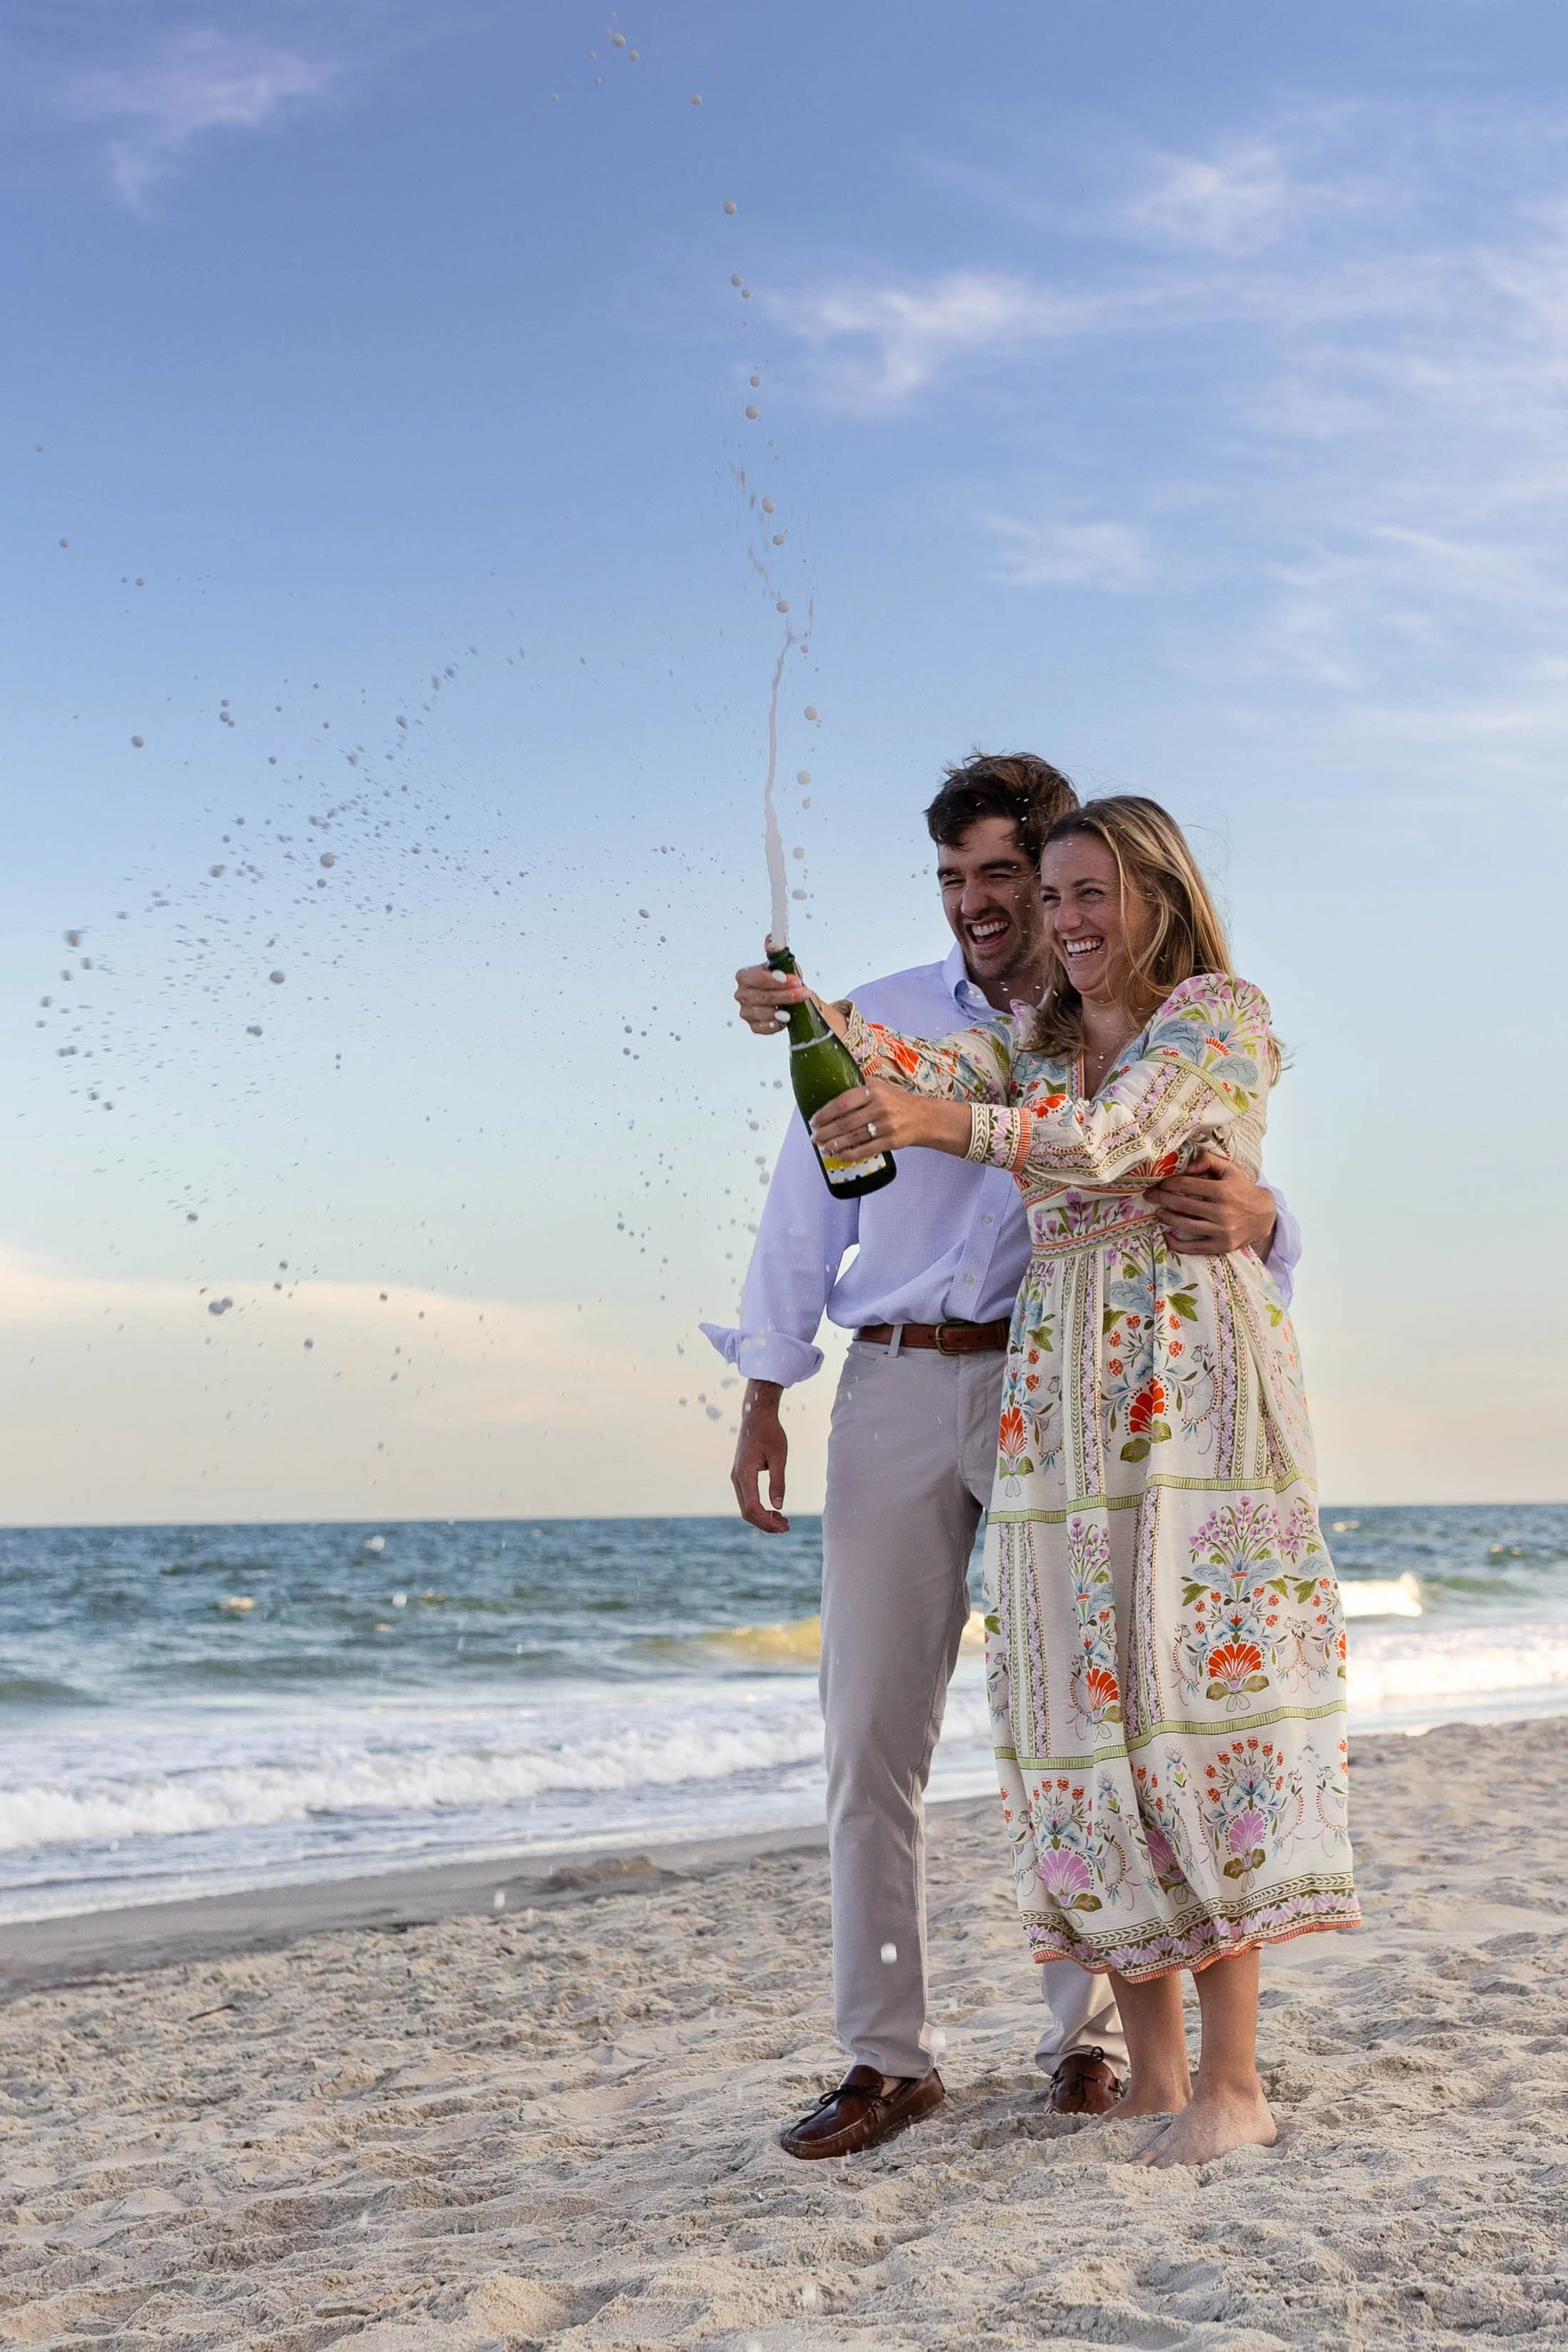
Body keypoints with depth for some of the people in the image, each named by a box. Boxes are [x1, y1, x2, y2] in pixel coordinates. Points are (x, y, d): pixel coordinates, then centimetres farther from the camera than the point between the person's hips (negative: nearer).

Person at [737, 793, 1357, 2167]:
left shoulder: (1223, 1014, 2)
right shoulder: (1039, 1045, 20)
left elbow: (1116, 1132, -17)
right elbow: (938, 1068, -1)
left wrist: (949, 1122, -34)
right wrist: (817, 1018, -22)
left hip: (1190, 1388, -6)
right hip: (1057, 1405, 6)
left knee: (1193, 1691, -11)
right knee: (1087, 1706, 3)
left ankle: (1232, 2085, -8)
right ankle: (1151, 2073, 10)